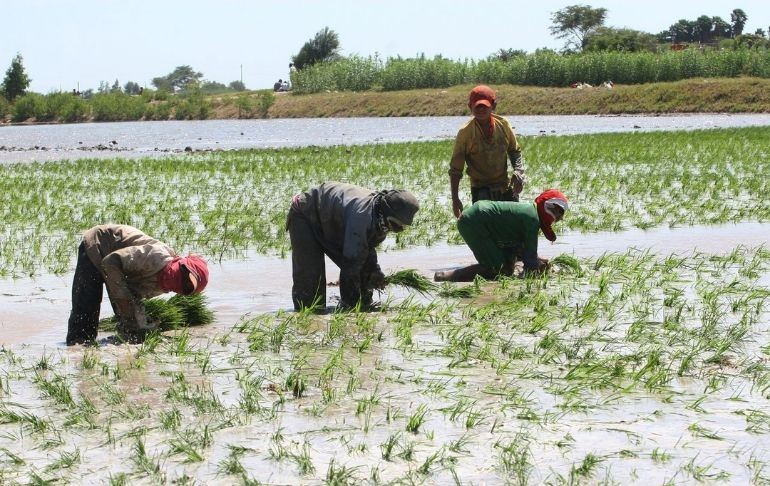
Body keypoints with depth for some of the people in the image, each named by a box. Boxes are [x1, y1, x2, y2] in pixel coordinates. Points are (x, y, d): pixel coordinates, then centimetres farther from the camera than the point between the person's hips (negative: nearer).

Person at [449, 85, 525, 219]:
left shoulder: (503, 125, -2)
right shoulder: (465, 133, -11)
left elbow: (515, 151, 13)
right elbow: (455, 169, -6)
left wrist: (518, 171, -7)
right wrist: (455, 199, -9)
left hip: (506, 188, 4)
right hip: (481, 191, -4)